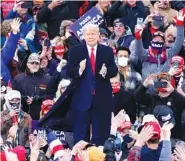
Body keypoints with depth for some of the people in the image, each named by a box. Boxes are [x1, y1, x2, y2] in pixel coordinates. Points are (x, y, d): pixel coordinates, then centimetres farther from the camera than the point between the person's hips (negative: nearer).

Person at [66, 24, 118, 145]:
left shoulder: (107, 51, 6)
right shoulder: (75, 51, 2)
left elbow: (114, 71, 2)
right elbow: (69, 72, -3)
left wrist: (106, 72, -19)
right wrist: (79, 70, -23)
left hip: (102, 99, 1)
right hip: (82, 98, -1)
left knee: (101, 133, 7)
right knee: (80, 134, 4)